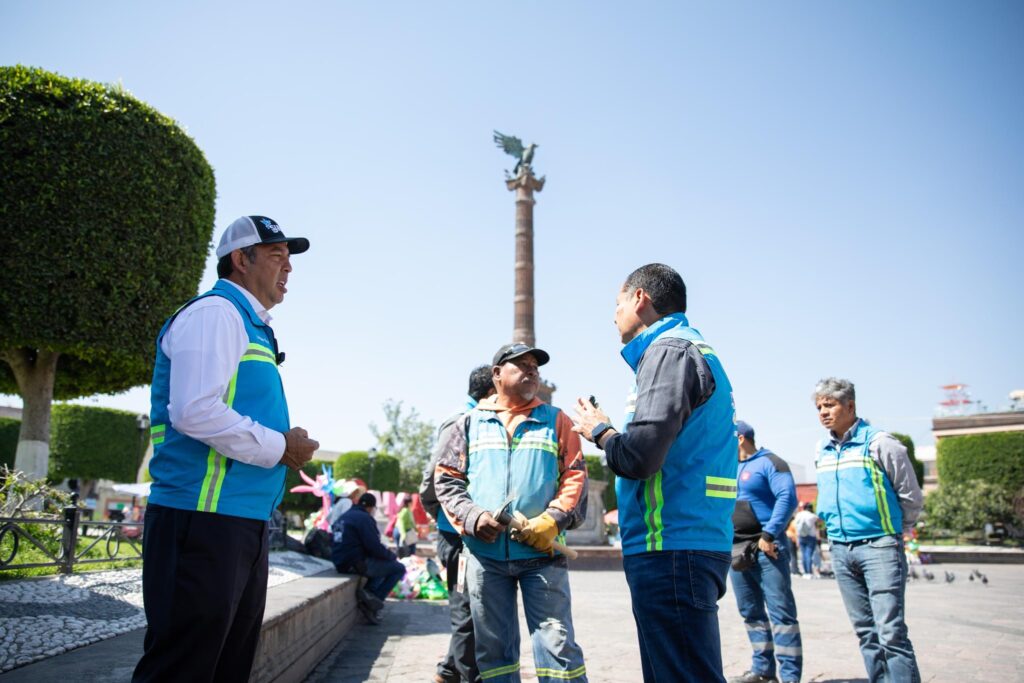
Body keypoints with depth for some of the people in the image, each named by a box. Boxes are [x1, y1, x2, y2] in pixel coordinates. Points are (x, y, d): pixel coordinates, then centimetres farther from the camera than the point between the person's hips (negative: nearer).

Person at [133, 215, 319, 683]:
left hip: (243, 521, 10)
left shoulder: (252, 326, 20)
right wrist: (278, 447, -13)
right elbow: (194, 411, -24)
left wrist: (287, 446, 8)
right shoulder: (216, 312, -9)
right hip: (204, 520, -10)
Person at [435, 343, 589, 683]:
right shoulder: (470, 422, 11)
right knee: (493, 648, 10)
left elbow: (575, 477, 3)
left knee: (557, 644, -3)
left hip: (542, 552, -1)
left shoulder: (556, 420, 10)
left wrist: (552, 520, -12)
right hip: (485, 553, 1)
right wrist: (472, 517, -9)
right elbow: (446, 479, 8)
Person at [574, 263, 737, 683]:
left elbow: (639, 457, -20)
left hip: (671, 550, -10)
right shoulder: (697, 350, 20)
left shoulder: (669, 350, -10)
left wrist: (597, 429, -3)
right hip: (695, 543, 10)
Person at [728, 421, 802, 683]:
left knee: (780, 611, -7)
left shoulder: (769, 462, -4)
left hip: (765, 548, -8)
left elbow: (787, 498, -15)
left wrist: (769, 535, -19)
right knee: (751, 612, 10)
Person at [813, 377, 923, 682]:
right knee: (865, 631, 11)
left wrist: (892, 532, 8)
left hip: (879, 546, -6)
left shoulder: (878, 443, -7)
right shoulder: (822, 449, 10)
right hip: (840, 550, 6)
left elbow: (911, 496, 0)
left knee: (891, 632, -8)